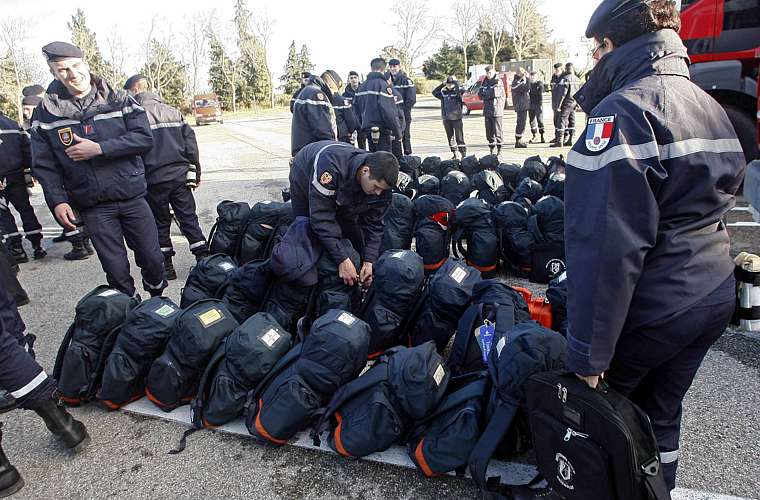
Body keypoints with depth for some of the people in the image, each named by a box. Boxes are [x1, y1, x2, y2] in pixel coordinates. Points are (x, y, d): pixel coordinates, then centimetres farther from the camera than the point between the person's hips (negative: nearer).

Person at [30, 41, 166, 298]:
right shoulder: (46, 113, 2)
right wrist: (57, 200, -9)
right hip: (93, 207, 0)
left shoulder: (119, 101, 0)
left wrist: (99, 148, -18)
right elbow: (43, 165, 4)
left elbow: (144, 138, -11)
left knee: (152, 259, 8)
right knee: (116, 270, 3)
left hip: (133, 198, 0)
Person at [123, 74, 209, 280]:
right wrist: (195, 173, 10)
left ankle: (167, 266, 16)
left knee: (160, 222, 10)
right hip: (180, 175, 4)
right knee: (188, 217, 9)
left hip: (155, 178, -3)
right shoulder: (173, 111, 9)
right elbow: (191, 143, 6)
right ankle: (204, 259, 7)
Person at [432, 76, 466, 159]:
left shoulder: (457, 91, -2)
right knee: (450, 137, 9)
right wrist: (442, 84, 0)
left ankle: (463, 153, 2)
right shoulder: (443, 92, 10)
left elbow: (461, 90, -22)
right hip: (446, 119, 5)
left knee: (459, 137, -4)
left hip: (456, 118, -4)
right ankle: (455, 154, 18)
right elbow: (434, 92, 5)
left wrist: (455, 81, -11)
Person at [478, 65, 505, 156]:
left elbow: (495, 92, -19)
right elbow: (480, 94, 10)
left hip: (496, 111, -6)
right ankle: (492, 149, 16)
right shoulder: (485, 81, 17)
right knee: (489, 132, 8)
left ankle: (499, 150, 0)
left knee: (497, 131, -6)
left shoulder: (498, 81, -4)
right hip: (487, 110, 6)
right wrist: (490, 93, -7)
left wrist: (485, 93, -3)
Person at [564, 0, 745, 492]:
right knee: (661, 414, 22)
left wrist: (588, 355, -21)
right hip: (716, 298, 8)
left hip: (654, 309, -8)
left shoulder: (624, 111, -19)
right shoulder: (712, 106, 11)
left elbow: (606, 246, -27)